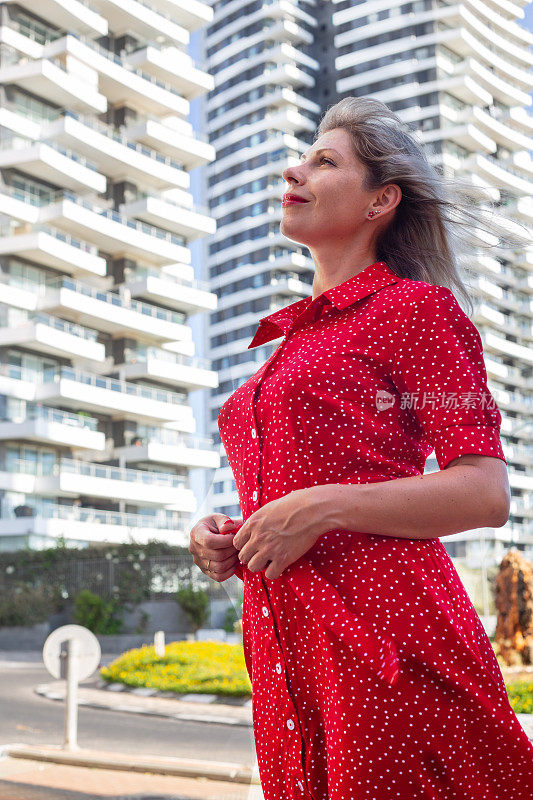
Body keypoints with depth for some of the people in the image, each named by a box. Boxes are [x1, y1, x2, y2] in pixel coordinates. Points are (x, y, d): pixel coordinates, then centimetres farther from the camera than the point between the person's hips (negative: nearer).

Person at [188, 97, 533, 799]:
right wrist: (224, 539, 9)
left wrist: (322, 509, -16)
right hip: (286, 659, 7)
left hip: (384, 637, -7)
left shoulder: (416, 307, 0)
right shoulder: (291, 337, 22)